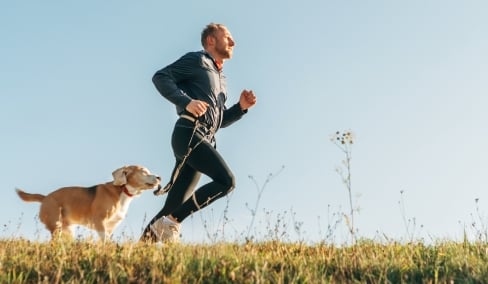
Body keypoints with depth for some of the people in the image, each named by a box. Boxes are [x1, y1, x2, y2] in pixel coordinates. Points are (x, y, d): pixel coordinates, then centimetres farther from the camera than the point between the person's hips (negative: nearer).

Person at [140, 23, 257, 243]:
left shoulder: (220, 79, 30)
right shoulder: (197, 60, 5)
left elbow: (219, 120, 32)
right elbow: (161, 77, -6)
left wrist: (241, 107, 14)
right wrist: (186, 102, -19)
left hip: (203, 141, 9)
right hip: (188, 134, -8)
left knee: (174, 206, 2)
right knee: (226, 181, -21)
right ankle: (171, 223, -19)